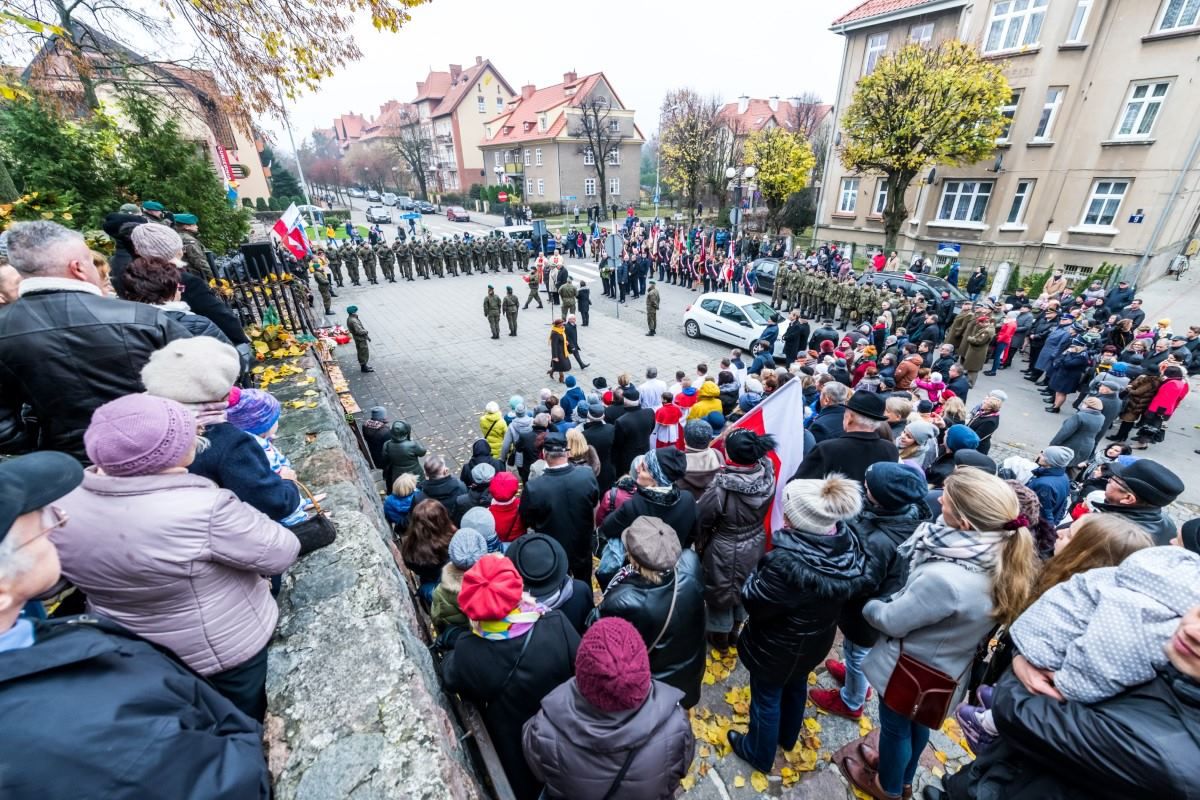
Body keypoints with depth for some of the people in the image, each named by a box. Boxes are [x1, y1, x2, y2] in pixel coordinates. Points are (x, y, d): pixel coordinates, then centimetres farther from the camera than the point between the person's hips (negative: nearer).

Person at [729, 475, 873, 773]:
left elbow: (752, 601, -29)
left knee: (766, 698, 22)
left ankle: (759, 754, 48)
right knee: (797, 686, 33)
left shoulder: (787, 563, -43)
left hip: (778, 647, -6)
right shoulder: (848, 542, -20)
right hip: (817, 639, 7)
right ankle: (788, 736, 60)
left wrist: (758, 572, -14)